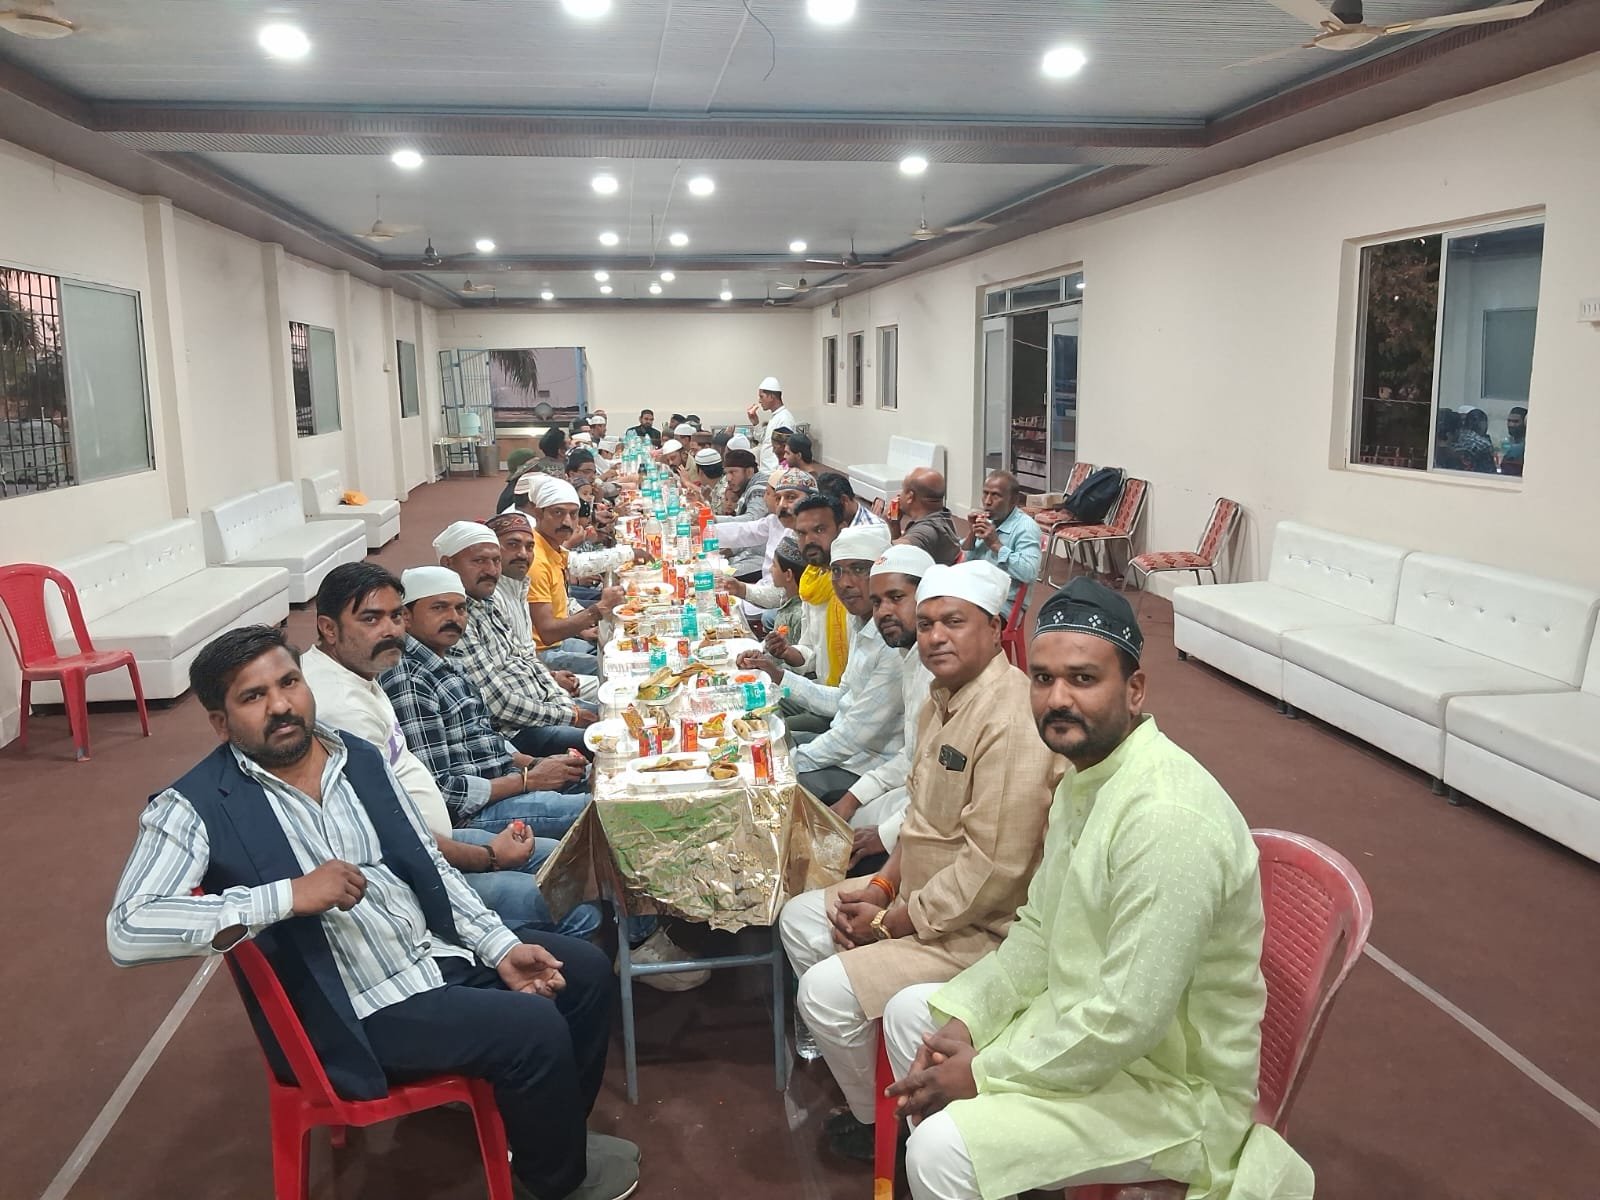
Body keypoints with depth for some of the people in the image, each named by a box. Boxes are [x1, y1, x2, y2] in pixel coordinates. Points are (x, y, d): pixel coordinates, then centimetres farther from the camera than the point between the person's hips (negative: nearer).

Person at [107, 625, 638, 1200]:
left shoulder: (360, 757, 4)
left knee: (586, 969, 8)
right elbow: (127, 931, -26)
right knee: (535, 1029, -20)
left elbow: (431, 865, 9)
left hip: (441, 953, 7)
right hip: (361, 1011, -7)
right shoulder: (196, 807, -14)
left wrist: (501, 947, -2)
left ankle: (555, 1130, 31)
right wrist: (290, 895, -32)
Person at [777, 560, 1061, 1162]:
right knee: (800, 919, 12)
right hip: (923, 891, 10)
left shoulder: (1010, 717, -27)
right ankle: (855, 1056, 27)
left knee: (827, 989, -17)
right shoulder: (944, 697, 5)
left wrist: (890, 922, -18)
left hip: (984, 927, -10)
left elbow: (994, 868, -29)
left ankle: (880, 1122, 11)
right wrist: (883, 886, 1)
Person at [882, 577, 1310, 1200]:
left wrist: (982, 1074, -19)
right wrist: (963, 1021, -4)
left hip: (1171, 1083, -9)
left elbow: (1129, 1021, -30)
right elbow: (1039, 932, 10)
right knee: (910, 1013, 15)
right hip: (1084, 1017, 9)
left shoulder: (1167, 816, -30)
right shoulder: (1085, 771, 2)